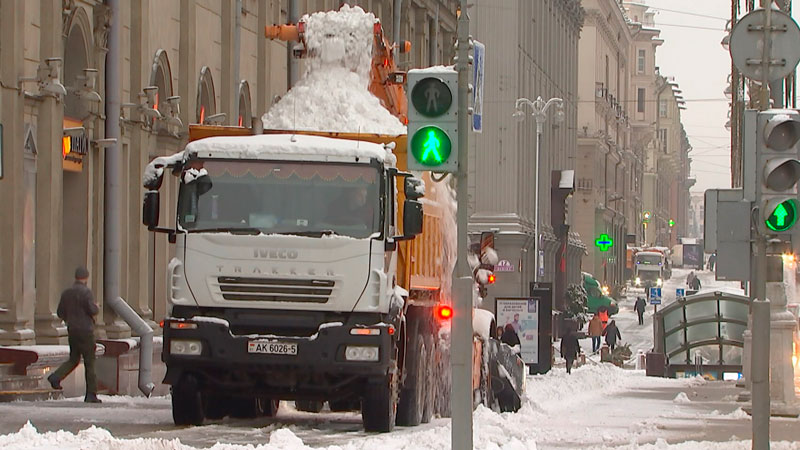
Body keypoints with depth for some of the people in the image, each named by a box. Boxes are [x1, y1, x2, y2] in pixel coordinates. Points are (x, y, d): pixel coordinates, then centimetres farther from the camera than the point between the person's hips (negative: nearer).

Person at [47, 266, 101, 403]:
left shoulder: (66, 292, 7)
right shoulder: (86, 292, -13)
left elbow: (60, 313, 9)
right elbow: (92, 310, -19)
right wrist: (97, 308, 3)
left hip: (72, 330, 6)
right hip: (85, 330, -6)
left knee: (73, 359, 18)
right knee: (89, 362, 1)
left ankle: (56, 377, -5)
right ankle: (91, 394, 1)